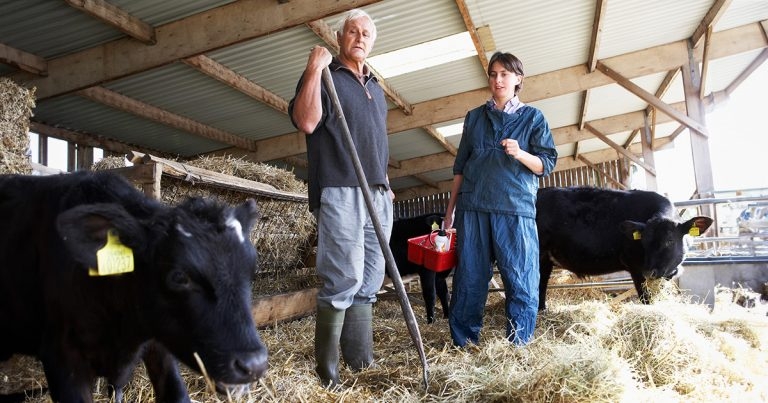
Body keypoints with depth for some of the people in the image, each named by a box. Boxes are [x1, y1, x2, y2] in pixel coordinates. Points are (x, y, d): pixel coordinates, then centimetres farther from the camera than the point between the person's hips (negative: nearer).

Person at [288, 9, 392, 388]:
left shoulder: (375, 87, 24)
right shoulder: (323, 75, 5)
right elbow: (306, 122, -14)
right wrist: (314, 69, -14)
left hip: (378, 193, 7)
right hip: (340, 191, -7)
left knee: (369, 282, 5)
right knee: (344, 278, -12)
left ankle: (361, 365, 13)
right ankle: (327, 368, 0)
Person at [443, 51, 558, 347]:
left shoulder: (533, 117, 10)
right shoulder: (474, 117, 17)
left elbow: (546, 165, 4)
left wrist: (519, 153, -15)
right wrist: (450, 207, 12)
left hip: (516, 209, -2)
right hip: (472, 207, 2)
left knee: (520, 278, -3)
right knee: (469, 278, 3)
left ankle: (518, 346, 8)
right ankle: (463, 344, 12)